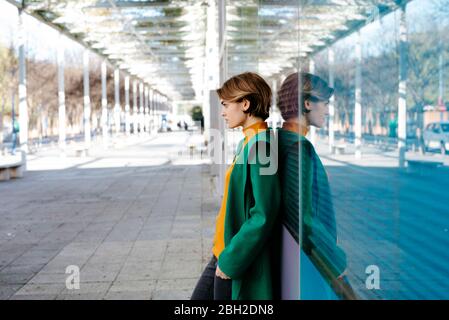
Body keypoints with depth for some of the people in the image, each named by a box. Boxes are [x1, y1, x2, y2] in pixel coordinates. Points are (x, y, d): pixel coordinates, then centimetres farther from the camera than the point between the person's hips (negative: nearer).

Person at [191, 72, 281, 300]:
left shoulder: (260, 145, -20)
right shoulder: (248, 142, 9)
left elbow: (263, 215, -24)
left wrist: (231, 260, -19)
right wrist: (222, 254, 14)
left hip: (237, 260, -9)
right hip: (223, 252, 9)